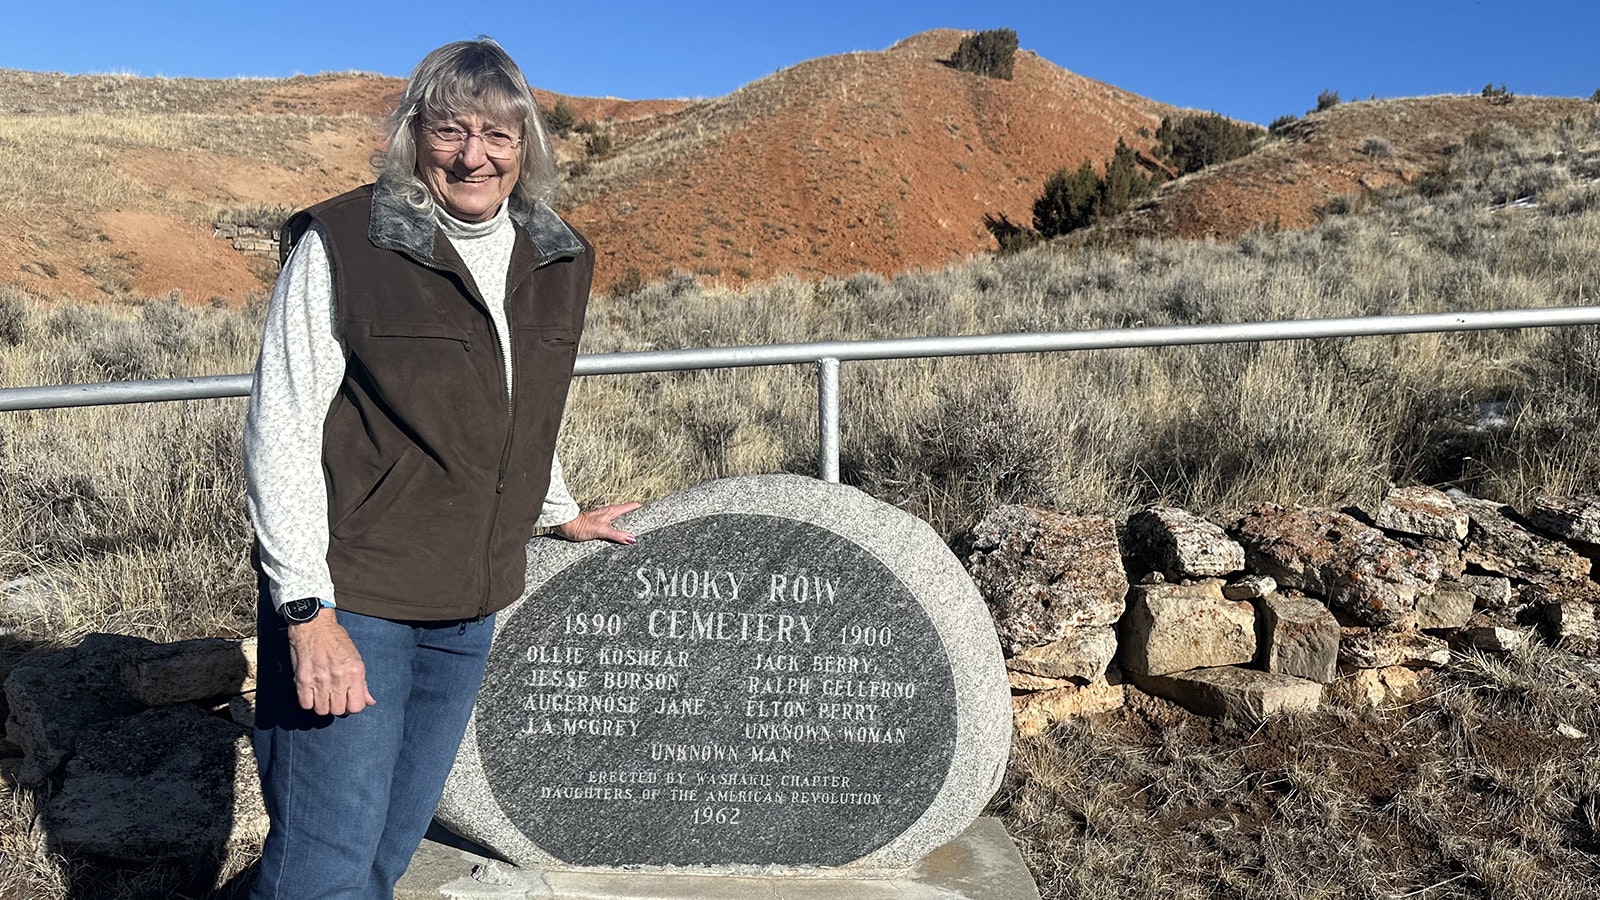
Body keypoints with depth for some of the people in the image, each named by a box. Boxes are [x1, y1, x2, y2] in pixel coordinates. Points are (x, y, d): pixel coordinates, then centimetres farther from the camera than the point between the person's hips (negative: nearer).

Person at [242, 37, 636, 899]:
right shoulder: (340, 245, -11)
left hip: (469, 609, 6)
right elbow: (281, 431, -12)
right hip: (349, 600, -5)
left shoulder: (558, 260, 6)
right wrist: (307, 610, -17)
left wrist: (558, 512, 31)